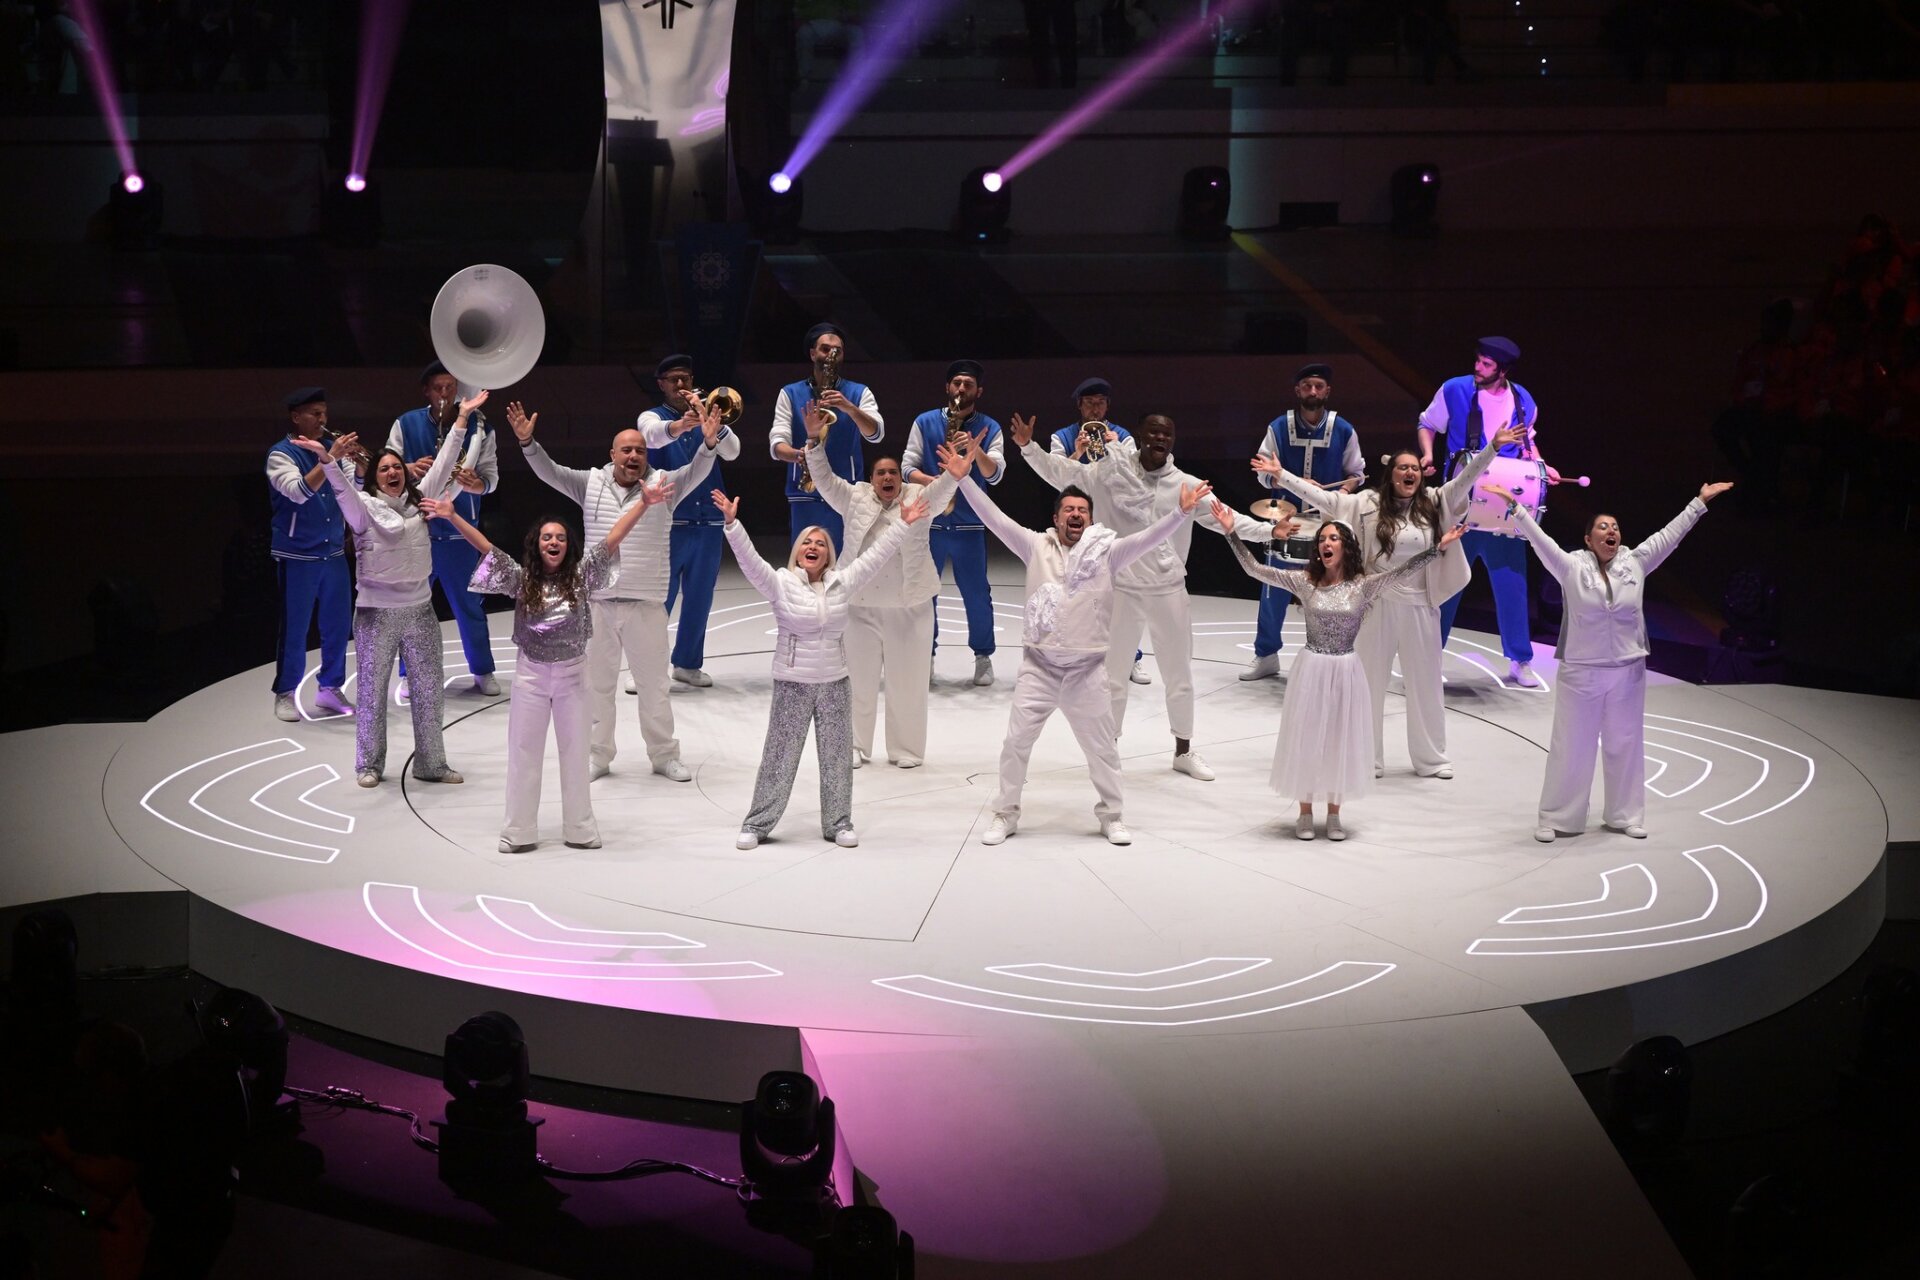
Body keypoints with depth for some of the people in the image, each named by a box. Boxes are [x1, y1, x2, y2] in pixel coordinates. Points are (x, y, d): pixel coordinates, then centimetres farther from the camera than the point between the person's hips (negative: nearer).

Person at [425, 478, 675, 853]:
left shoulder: (581, 576, -5)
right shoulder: (522, 579, -4)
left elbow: (612, 539, -13)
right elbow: (486, 548, -10)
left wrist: (643, 503, -22)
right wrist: (453, 517, -20)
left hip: (573, 674, 0)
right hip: (531, 674, 0)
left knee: (576, 752, 10)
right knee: (524, 753, 6)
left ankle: (579, 828, 22)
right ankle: (519, 831, 15)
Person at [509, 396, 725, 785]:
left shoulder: (663, 486, -1)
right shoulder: (591, 484, 2)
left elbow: (695, 473, -16)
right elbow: (550, 472, -6)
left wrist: (709, 444, -35)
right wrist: (527, 442, -22)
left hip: (647, 606, -1)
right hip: (599, 603, 1)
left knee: (654, 684, 9)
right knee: (596, 683, 10)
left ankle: (665, 755, 21)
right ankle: (597, 756, 21)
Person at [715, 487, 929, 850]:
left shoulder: (842, 583, 3)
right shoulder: (780, 584, -6)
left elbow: (875, 556, 3)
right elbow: (749, 559, -18)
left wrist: (902, 524, -1)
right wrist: (732, 523, -30)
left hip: (834, 684, 3)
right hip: (792, 684, -3)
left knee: (836, 757, 9)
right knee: (779, 757, 2)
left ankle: (838, 823, 19)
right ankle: (757, 824, 10)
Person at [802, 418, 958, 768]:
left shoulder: (918, 500, 2)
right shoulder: (856, 500, 4)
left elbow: (944, 486, -12)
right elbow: (825, 479, -2)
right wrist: (815, 442, -16)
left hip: (909, 607, -1)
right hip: (862, 606, 1)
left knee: (907, 680, 5)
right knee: (860, 679, 7)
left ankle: (906, 749, 16)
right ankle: (856, 746, 18)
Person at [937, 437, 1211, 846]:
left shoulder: (1106, 552, -1)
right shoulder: (1036, 547, 0)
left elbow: (1149, 537, -12)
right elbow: (995, 519, -6)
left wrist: (1182, 512, -27)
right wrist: (964, 479, -16)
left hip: (1087, 670, 0)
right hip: (1039, 667, 0)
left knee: (1102, 748, 11)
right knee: (1016, 743, 6)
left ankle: (1111, 816, 28)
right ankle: (1005, 815, 21)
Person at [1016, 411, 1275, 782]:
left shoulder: (1186, 485, -3)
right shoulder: (1112, 473, -6)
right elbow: (1061, 473, -4)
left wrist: (1270, 530, -16)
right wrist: (1029, 447, -16)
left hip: (1169, 591, 2)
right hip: (1123, 590, -2)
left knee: (1180, 675, 13)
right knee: (1113, 675, 8)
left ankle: (1183, 751, 30)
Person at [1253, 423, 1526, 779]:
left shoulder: (1434, 502, 1)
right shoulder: (1368, 504, -3)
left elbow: (1465, 479, -6)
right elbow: (1323, 497, -7)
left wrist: (1493, 447, -20)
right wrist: (1281, 475, -13)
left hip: (1419, 608, 1)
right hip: (1376, 606, -1)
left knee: (1424, 683, 11)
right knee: (1370, 682, 8)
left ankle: (1432, 758, 23)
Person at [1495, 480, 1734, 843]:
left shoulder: (1634, 565, 2)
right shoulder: (1572, 568, -6)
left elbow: (1669, 535, 5)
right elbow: (1539, 539, -10)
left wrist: (1700, 502, 6)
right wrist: (1515, 508, -18)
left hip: (1627, 673, 3)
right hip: (1581, 673, -3)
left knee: (1625, 744, 12)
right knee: (1571, 747, 3)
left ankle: (1625, 815, 25)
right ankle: (1555, 818, 11)